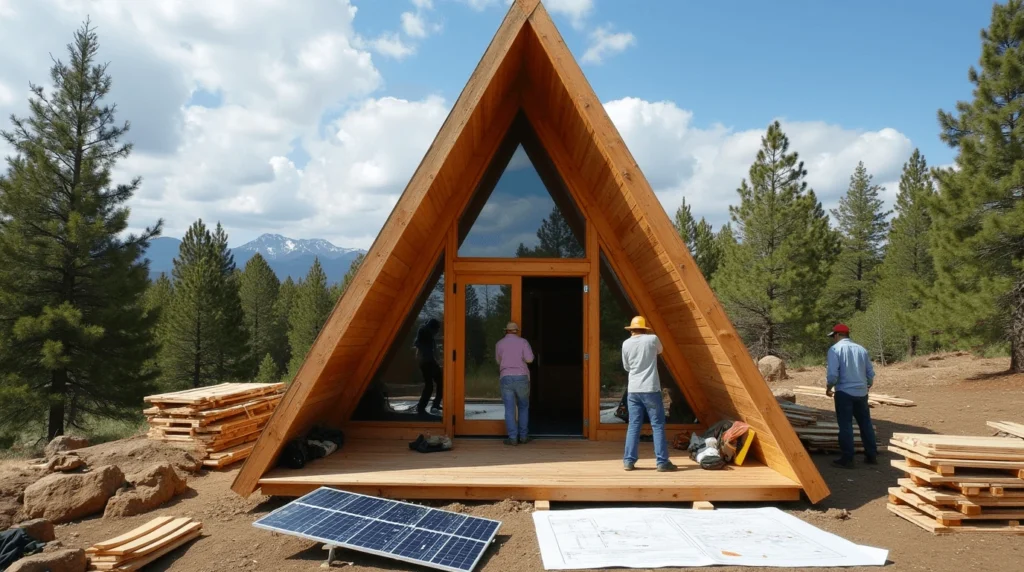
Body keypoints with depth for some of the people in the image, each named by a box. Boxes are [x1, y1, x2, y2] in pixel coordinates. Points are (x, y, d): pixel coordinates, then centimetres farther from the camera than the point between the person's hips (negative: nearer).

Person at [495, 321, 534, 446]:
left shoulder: (499, 344, 9)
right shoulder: (523, 342, 4)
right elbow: (529, 359, -6)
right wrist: (521, 358, 15)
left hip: (506, 378, 0)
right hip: (521, 377, 0)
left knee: (509, 409, 1)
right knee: (523, 407, 14)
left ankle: (513, 437, -2)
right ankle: (523, 436, 15)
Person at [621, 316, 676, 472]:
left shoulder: (626, 344, 3)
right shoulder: (652, 339, -3)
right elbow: (660, 350, 21)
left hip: (633, 390, 3)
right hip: (650, 389, -3)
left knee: (634, 426, 8)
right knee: (658, 426, 3)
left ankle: (629, 461, 8)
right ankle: (662, 462, 4)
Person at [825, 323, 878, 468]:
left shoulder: (835, 349, -8)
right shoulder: (861, 349, 9)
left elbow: (832, 373, -16)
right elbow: (870, 373, 14)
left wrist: (829, 388, 1)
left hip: (844, 392, -5)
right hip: (862, 392, 5)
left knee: (845, 426, 0)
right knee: (865, 424, 16)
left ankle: (847, 459, 2)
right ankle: (872, 456, 24)